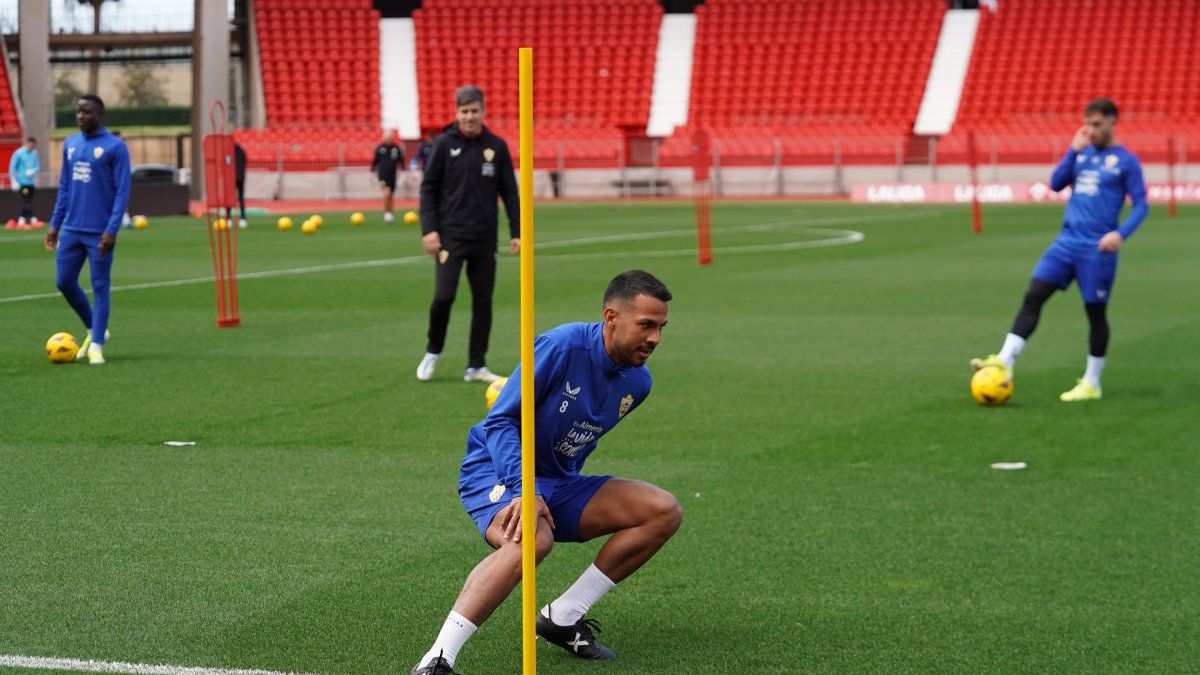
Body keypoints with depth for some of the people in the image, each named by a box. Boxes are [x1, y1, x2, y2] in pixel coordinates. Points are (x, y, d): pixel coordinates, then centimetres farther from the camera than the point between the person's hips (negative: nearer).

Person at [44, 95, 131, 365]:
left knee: (99, 288, -2)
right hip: (71, 230, 6)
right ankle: (93, 329, 27)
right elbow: (64, 187, 17)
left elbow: (122, 192, -10)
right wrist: (55, 224, 12)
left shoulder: (115, 147, -7)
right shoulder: (70, 144, 11)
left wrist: (111, 230, -17)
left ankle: (96, 345, 5)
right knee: (65, 282, 7)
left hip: (99, 232, -6)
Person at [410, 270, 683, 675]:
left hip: (557, 480, 8)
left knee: (665, 512, -6)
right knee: (533, 539, -40)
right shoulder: (562, 346, -20)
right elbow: (501, 421, -21)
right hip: (496, 472, -8)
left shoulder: (637, 383, 2)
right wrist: (524, 490, -32)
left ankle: (563, 617, -4)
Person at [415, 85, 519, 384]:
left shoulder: (497, 146, 4)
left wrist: (516, 232, 4)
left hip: (484, 239, 3)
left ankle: (476, 366, 13)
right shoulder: (444, 144, -1)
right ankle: (433, 352, 12)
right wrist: (429, 229, -9)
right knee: (443, 297, -12)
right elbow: (428, 188, 0)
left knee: (483, 302, 4)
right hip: (450, 236, -3)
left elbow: (509, 192, 9)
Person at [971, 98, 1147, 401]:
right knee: (1032, 297, -6)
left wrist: (1121, 233, -20)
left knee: (1095, 311, 3)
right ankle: (1005, 360, -9)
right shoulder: (1082, 152, 13)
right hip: (1067, 241, 5)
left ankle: (1091, 384, 13)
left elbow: (1140, 205, -5)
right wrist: (1074, 150, -2)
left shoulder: (1126, 161, -3)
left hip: (1097, 248, -5)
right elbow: (1056, 184, 6)